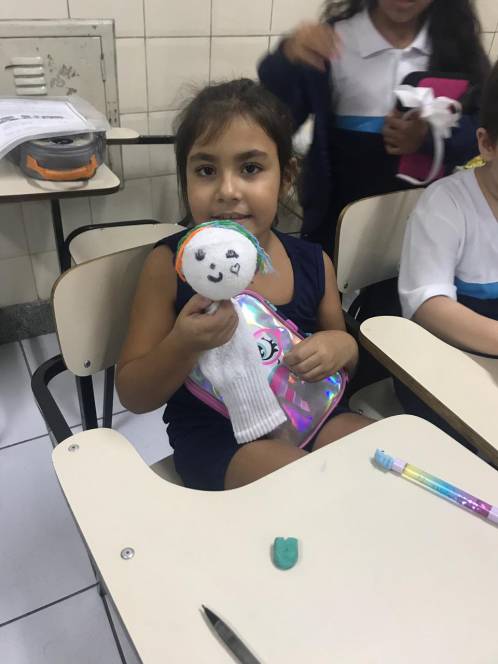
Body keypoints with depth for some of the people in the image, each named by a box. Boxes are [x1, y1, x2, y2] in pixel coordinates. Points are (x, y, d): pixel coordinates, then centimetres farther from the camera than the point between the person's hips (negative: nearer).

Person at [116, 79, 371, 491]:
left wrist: (344, 346, -13)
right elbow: (133, 397, -8)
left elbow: (341, 363, 11)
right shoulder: (171, 264, -13)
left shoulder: (313, 263, -4)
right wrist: (184, 344, -28)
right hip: (216, 433, -4)